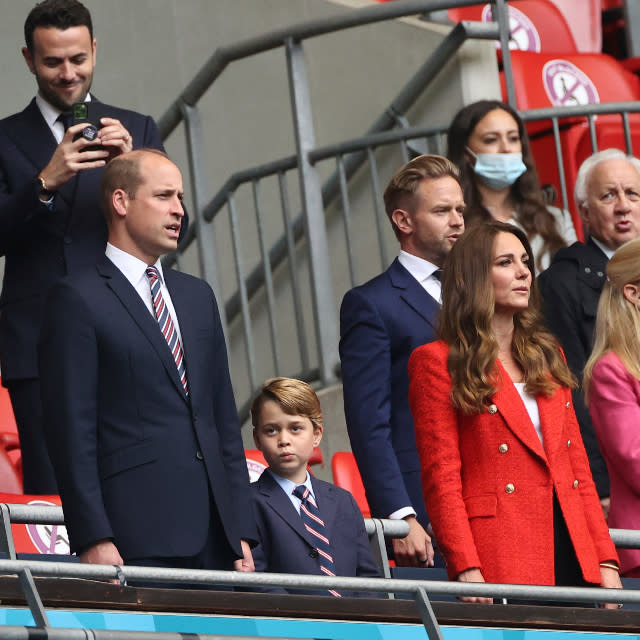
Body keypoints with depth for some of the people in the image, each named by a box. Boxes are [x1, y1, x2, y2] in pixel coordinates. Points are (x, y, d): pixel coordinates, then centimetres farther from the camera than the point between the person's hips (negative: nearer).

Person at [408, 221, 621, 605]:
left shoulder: (548, 355, 19)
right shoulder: (438, 363, 1)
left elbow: (578, 467, 17)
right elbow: (442, 479, -6)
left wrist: (606, 561, 7)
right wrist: (467, 570, -17)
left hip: (573, 558, 6)